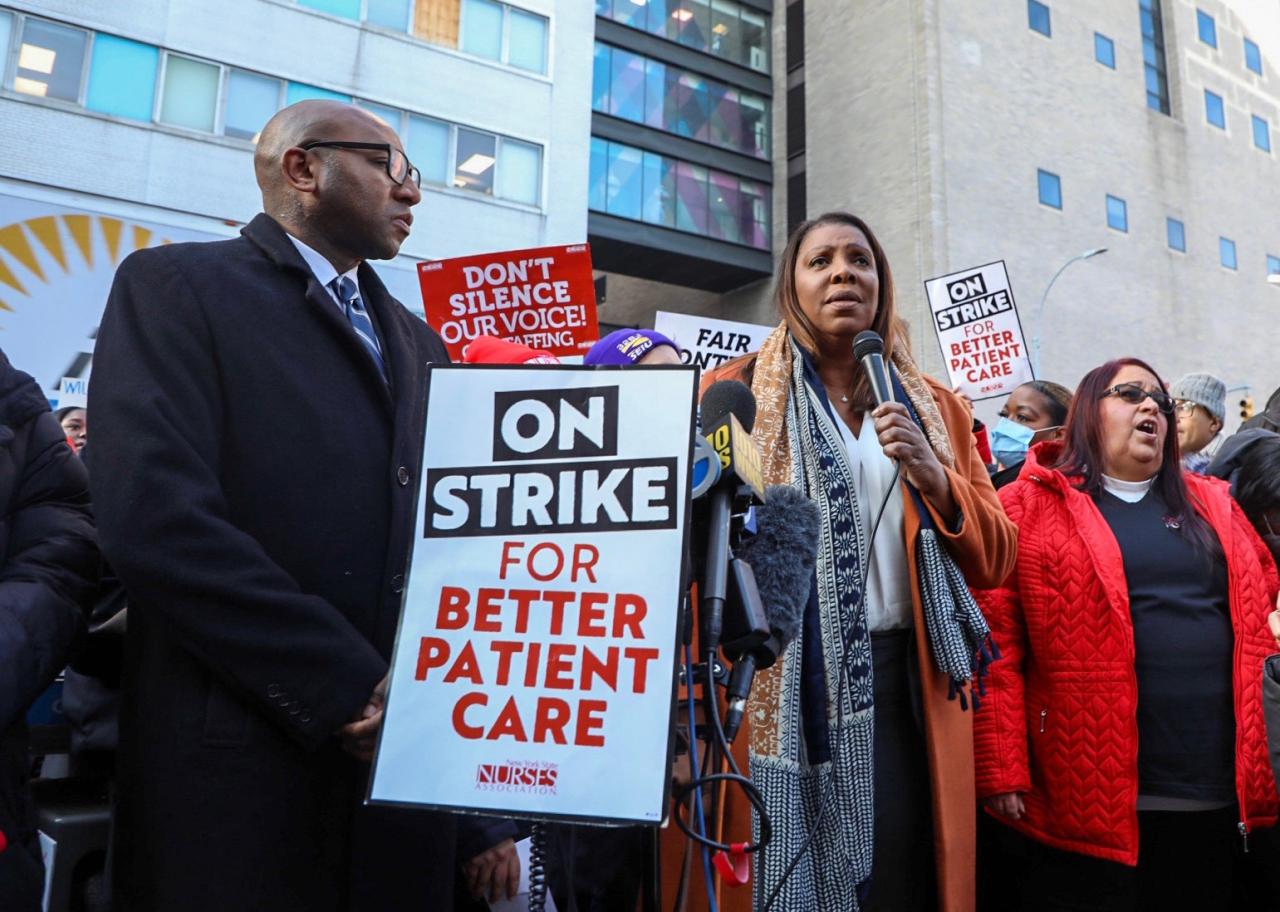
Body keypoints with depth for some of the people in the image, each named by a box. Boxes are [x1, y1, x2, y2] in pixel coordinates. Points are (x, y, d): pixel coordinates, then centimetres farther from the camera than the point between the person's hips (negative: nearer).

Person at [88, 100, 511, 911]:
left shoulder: (419, 344, 17)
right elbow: (155, 517, -15)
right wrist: (348, 687, -17)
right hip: (239, 768, -5)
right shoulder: (175, 286, -1)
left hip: (405, 757, 6)